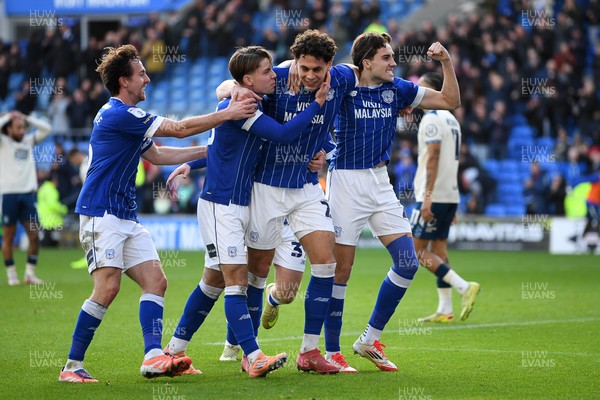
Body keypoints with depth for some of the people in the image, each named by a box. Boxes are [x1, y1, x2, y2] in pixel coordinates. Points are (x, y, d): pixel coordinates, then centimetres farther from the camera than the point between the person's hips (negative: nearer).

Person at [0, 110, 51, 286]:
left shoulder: (28, 141, 15)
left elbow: (46, 129, 14)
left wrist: (26, 118, 10)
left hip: (28, 194, 4)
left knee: (34, 235, -2)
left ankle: (30, 273, 5)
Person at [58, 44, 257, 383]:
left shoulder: (127, 117, 18)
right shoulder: (118, 114, -14)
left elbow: (157, 154, 27)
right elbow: (180, 128, -13)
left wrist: (209, 150, 25)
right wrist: (228, 114, -7)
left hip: (127, 216, 10)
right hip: (102, 214, -10)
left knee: (156, 281, -2)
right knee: (108, 287, -17)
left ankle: (154, 357, -13)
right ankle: (72, 366, -10)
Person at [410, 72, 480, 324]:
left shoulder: (432, 118, -12)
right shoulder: (451, 119, 17)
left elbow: (433, 158, -20)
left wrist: (427, 196, -23)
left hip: (434, 196, -9)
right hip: (450, 195, 9)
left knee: (418, 250, -6)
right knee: (439, 249, 9)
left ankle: (464, 287, -14)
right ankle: (445, 310, 7)